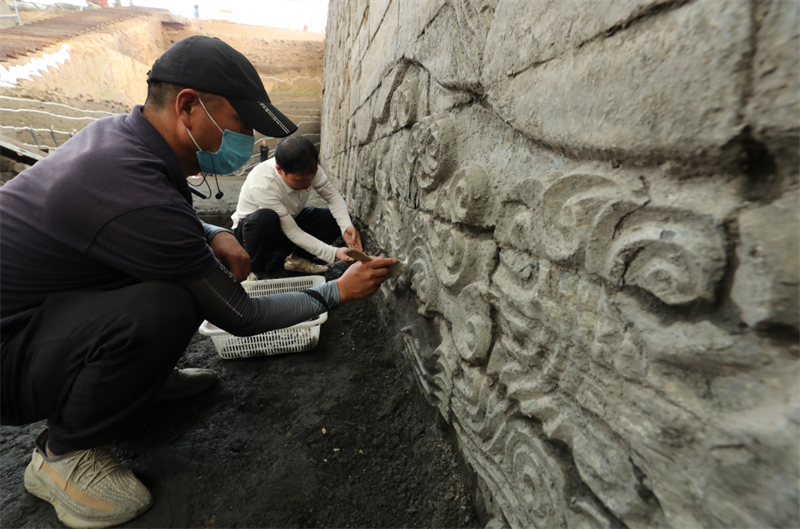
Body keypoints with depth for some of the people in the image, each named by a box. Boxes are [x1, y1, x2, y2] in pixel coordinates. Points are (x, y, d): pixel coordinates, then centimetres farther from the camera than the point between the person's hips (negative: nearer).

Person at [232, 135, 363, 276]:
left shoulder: (309, 170, -21)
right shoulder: (262, 186, -35)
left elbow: (333, 196, -12)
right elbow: (293, 233, -32)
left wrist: (347, 227, -31)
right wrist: (334, 253, -39)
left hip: (290, 220, 5)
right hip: (252, 227, -5)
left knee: (338, 219, -16)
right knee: (264, 217, -42)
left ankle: (297, 258, -1)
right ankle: (254, 269, -16)